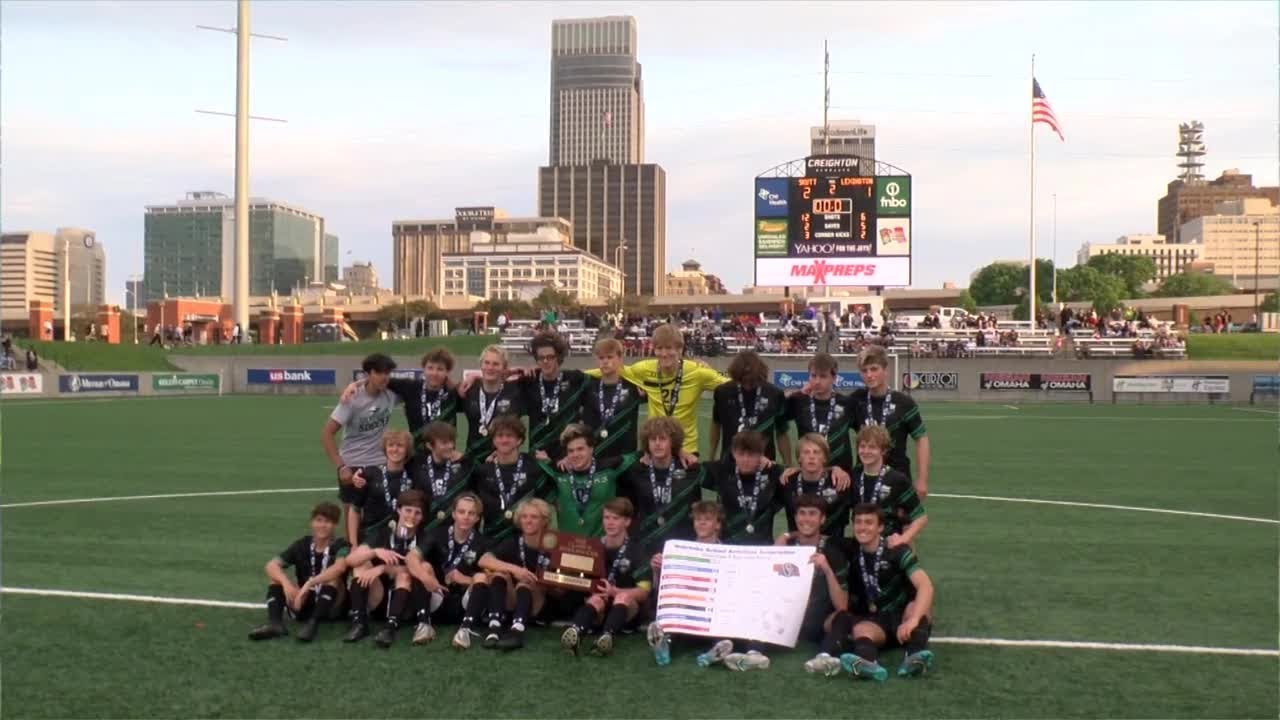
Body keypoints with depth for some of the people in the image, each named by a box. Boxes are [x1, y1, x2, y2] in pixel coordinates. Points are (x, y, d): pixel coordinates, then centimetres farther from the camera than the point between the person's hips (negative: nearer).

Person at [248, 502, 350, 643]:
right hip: (305, 605, 4)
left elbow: (340, 568, -33)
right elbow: (270, 566, -11)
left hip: (333, 607, -4)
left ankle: (313, 623, -43)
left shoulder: (340, 546, -9)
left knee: (332, 576, -27)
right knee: (277, 576, -10)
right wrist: (286, 584, -29)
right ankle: (274, 623, -32)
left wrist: (309, 584, -41)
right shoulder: (302, 545, 2)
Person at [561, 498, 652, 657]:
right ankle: (575, 632, -64)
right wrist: (589, 588, -13)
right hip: (599, 612, 1)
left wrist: (614, 591, -23)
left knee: (623, 596, -33)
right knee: (596, 599, -32)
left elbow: (643, 592, -9)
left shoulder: (636, 551, -2)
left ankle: (607, 636, -62)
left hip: (625, 607, -1)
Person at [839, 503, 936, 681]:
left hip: (903, 615, -1)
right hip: (874, 621, 1)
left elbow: (926, 586, -28)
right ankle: (868, 663, -65)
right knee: (860, 629, -32)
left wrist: (912, 620, -44)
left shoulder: (897, 551, -12)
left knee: (916, 606, -31)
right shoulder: (851, 554, 1)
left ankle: (916, 656, -54)